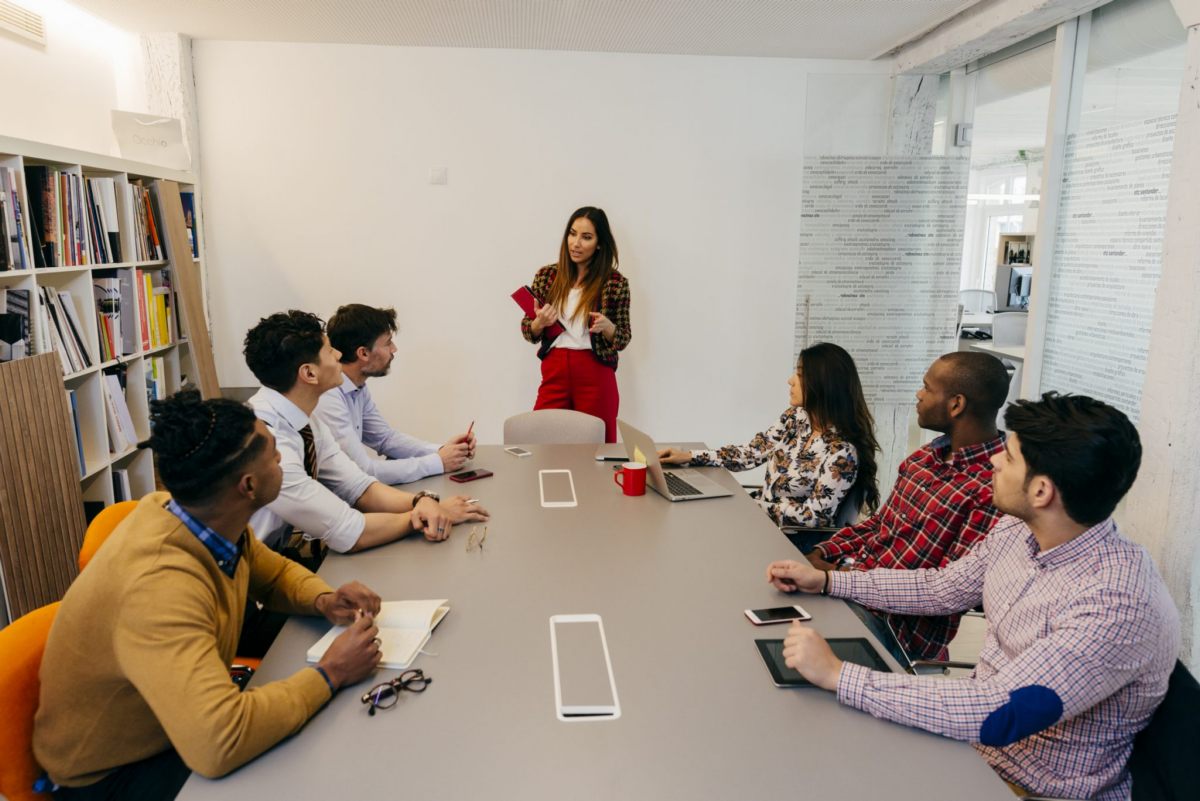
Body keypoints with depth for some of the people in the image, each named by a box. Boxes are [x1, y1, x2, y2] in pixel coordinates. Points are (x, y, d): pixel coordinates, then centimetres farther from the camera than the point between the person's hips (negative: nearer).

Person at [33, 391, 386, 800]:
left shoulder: (211, 521, -14)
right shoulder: (160, 585, -38)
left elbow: (274, 573, 6)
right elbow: (218, 743, -45)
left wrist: (324, 600, -15)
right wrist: (329, 674, -32)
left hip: (180, 724, 7)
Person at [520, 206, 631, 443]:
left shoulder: (615, 282, -3)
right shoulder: (546, 275, 3)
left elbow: (623, 339, 3)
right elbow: (527, 330, 9)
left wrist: (606, 327, -17)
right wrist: (539, 323, -12)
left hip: (596, 377, -1)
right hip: (554, 372, 2)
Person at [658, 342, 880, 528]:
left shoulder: (842, 453, -22)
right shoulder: (795, 416, 0)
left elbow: (814, 516, -19)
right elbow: (751, 453, 4)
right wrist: (689, 456, -1)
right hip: (758, 512, 6)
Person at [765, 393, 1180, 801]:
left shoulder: (1118, 602, -31)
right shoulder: (1018, 529, -6)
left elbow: (998, 715, -35)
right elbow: (943, 588, 9)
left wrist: (837, 675, -32)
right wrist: (825, 581, 8)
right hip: (977, 730, 6)